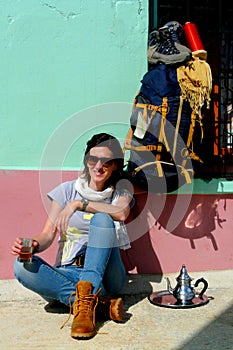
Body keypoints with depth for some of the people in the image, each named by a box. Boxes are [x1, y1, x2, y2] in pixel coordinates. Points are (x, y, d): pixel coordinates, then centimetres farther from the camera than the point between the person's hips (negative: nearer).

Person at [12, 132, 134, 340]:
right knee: (23, 266, -27)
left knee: (102, 219, -26)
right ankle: (102, 303, -31)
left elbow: (122, 214, -19)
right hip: (68, 273, 2)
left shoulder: (121, 192, 7)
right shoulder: (68, 190, 7)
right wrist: (34, 245, -23)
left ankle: (85, 299, -37)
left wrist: (79, 204, -23)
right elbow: (48, 234, -1)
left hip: (104, 275, -1)